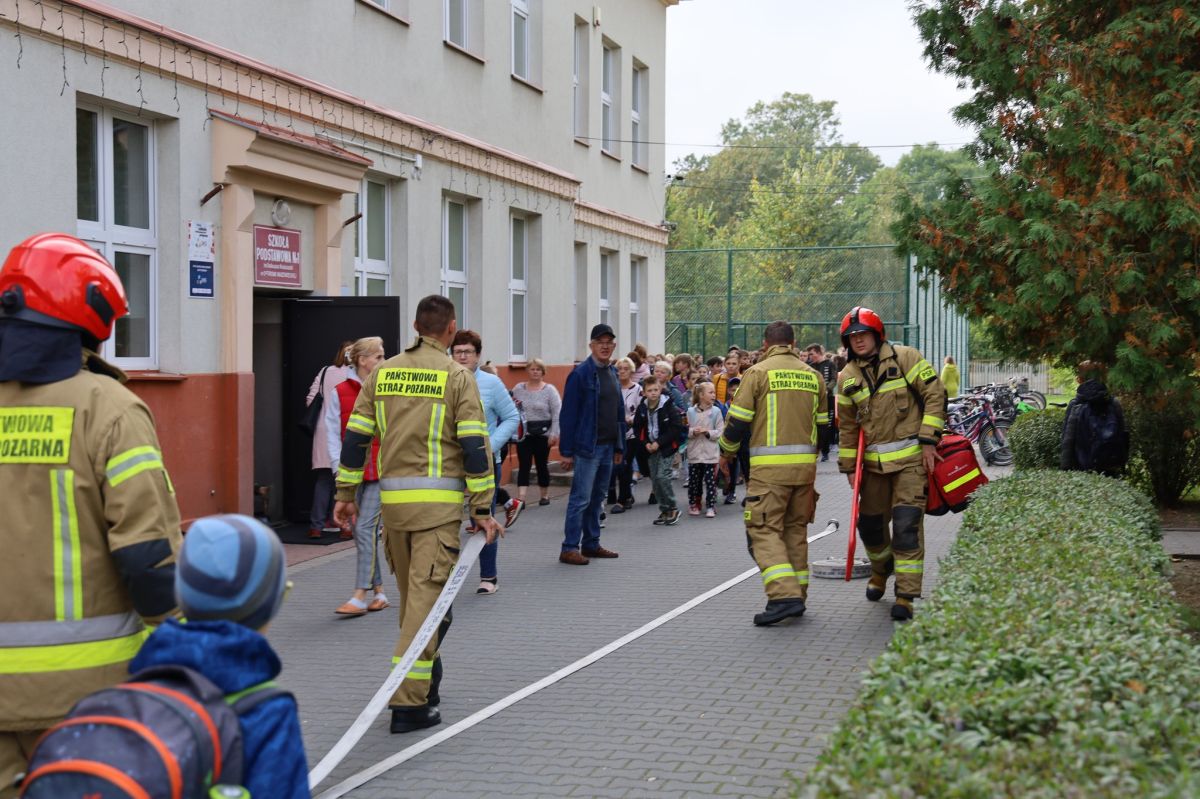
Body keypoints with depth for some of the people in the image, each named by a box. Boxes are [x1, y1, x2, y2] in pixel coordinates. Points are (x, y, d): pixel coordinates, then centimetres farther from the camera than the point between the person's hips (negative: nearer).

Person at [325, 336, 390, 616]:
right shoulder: (339, 393, 2)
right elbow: (332, 434, 2)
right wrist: (339, 467, -8)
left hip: (381, 472, -2)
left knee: (366, 528, -10)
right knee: (361, 533, 7)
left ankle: (360, 597, -9)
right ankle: (379, 593, 19)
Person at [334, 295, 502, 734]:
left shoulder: (383, 373, 9)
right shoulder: (457, 376, -3)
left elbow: (355, 436, 8)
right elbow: (474, 445, -9)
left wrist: (346, 493, 14)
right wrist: (482, 508, -6)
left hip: (393, 499, 5)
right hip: (438, 501, -4)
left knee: (412, 595, 18)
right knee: (426, 597, -5)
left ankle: (424, 685, 32)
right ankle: (409, 702, -9)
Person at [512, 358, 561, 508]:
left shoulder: (550, 390, -2)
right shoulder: (518, 388, 7)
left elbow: (557, 413, -7)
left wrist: (554, 433, -13)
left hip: (542, 434, -2)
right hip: (523, 434, 2)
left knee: (542, 465, 9)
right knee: (523, 466, -5)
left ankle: (544, 495, 23)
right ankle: (521, 498, -10)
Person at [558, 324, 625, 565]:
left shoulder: (613, 373, 13)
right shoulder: (581, 374, -11)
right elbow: (568, 414, -13)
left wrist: (618, 446, 14)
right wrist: (566, 451, -15)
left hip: (608, 446, 8)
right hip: (587, 446, -8)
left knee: (597, 498, 13)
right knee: (581, 498, -7)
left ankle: (591, 544, 21)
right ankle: (569, 548, -3)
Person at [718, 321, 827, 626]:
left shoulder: (758, 372, -4)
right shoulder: (813, 375, 13)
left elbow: (738, 420, -5)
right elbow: (822, 423, 18)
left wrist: (726, 452, 11)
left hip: (770, 466, -6)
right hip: (805, 464, 6)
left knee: (764, 530, -5)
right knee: (796, 528, 15)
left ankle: (784, 596, -18)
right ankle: (797, 594, 18)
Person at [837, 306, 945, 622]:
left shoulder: (905, 358, -5)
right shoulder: (847, 378, 8)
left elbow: (935, 395, -6)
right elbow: (847, 427, 14)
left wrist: (928, 441, -11)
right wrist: (850, 468, 11)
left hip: (911, 457, -5)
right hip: (873, 462, 5)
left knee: (907, 523, -11)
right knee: (869, 522, 12)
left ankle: (906, 596, -8)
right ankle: (881, 570, 42)